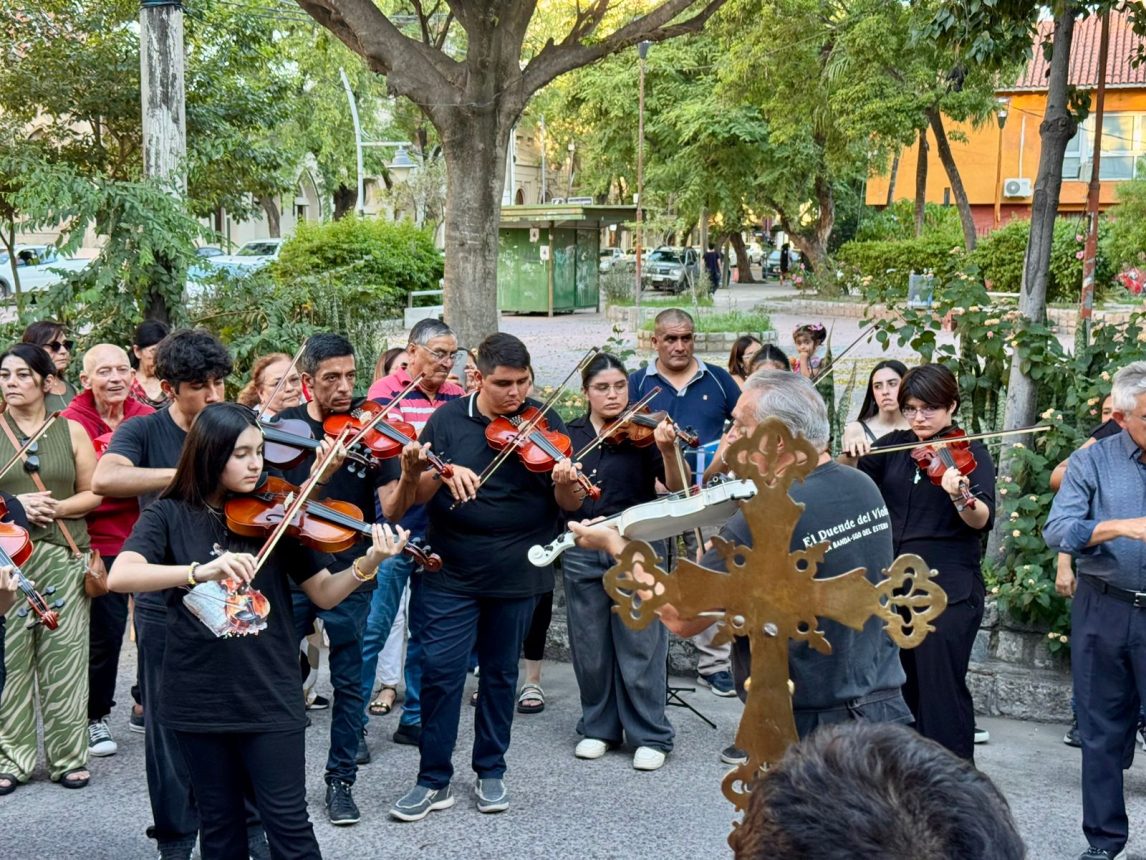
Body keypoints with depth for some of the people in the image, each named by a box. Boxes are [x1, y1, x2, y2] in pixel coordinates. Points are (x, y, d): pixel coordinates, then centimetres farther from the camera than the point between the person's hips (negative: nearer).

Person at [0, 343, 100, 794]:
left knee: (64, 659, 1)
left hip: (64, 555, 0)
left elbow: (94, 493, 6)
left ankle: (69, 756, 10)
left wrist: (57, 508, -11)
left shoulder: (71, 431, 8)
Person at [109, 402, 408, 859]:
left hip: (270, 696, 0)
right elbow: (119, 576, -21)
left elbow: (323, 593, 0)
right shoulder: (168, 515, -4)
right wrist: (200, 571, -36)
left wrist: (365, 565, -20)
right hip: (198, 698, 0)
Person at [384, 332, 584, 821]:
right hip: (452, 572, 0)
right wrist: (445, 470, -27)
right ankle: (434, 780, 10)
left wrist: (566, 483, -28)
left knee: (500, 673, 11)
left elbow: (569, 504, -6)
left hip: (517, 574, 1)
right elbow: (417, 495, -6)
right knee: (441, 671, -2)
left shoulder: (543, 425, -2)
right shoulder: (448, 420, -2)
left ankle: (491, 771, 26)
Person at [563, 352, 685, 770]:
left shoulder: (642, 432, -3)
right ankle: (598, 728, 26)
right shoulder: (570, 435, 6)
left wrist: (668, 451, -29)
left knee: (640, 646, 1)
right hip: (583, 550, 3)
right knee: (590, 646, 11)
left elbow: (677, 489, -12)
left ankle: (650, 736, 11)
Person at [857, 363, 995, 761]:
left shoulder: (970, 453, -4)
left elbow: (982, 520, -18)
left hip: (948, 589, -5)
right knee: (900, 686, 13)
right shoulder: (894, 445, 10)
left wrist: (961, 496, -39)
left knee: (941, 689, -7)